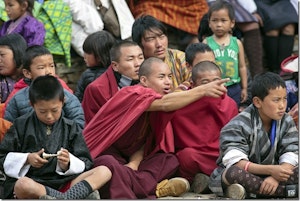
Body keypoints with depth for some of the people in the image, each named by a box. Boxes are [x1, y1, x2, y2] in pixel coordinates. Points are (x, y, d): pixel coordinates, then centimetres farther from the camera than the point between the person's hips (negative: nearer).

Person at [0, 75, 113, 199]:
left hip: (62, 182, 3)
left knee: (104, 171, -18)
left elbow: (85, 164, 10)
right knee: (23, 185, -39)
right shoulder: (21, 125, 10)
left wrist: (68, 164, -11)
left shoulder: (71, 128, 14)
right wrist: (27, 159, -6)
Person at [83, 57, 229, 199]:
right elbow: (165, 103, -34)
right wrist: (203, 90, -40)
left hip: (126, 159, 9)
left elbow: (143, 141, 4)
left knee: (170, 160, -5)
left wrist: (134, 163, -16)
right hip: (101, 155, -9)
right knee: (110, 165, -39)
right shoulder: (132, 94, -18)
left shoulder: (156, 108, 7)